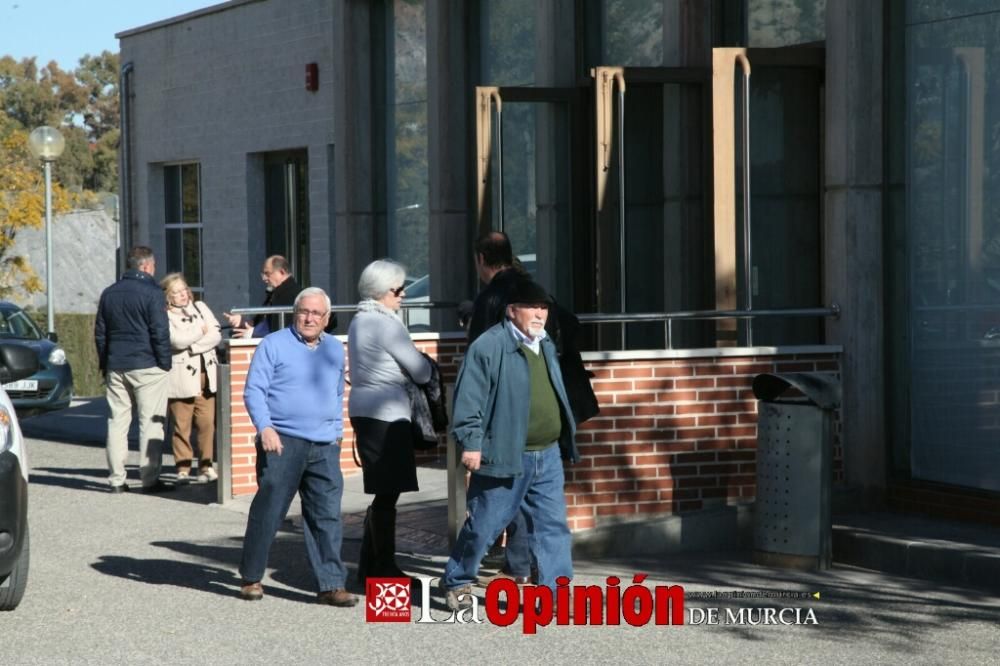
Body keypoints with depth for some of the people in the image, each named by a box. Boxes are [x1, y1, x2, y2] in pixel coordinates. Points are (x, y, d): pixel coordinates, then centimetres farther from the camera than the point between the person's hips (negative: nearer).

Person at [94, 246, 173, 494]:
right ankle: (150, 479, -4)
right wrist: (165, 363, -5)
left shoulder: (109, 294, 12)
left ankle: (116, 479, 6)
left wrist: (105, 364, 20)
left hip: (116, 368, 6)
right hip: (147, 367, -6)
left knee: (117, 422, 8)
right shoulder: (151, 293, -8)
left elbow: (100, 333, 15)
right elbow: (160, 333, -12)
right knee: (151, 423, -2)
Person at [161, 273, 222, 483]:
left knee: (207, 422, -1)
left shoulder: (200, 308, 15)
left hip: (206, 376, 4)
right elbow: (176, 340, -16)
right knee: (181, 424, -3)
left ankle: (206, 465, 7)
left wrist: (191, 347, -8)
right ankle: (183, 467, 4)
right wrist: (201, 331, -1)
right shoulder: (163, 316, -1)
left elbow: (216, 335, 4)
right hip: (181, 378, -4)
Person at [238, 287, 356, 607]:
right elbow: (254, 390, -4)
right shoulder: (274, 345, 0)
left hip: (324, 447, 4)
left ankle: (331, 585, 0)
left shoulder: (335, 350, 16)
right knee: (267, 512, 1)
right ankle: (251, 578, 14)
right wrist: (265, 428, -16)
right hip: (282, 442, -4)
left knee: (327, 516, -1)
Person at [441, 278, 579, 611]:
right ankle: (456, 582, 24)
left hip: (547, 456, 7)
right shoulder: (489, 346, -12)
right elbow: (469, 398, -14)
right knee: (483, 525, 5)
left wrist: (566, 440, 23)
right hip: (505, 457, -7)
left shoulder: (546, 346, 13)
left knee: (553, 526, 2)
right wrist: (470, 442, -19)